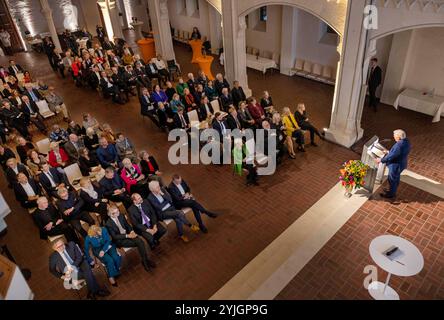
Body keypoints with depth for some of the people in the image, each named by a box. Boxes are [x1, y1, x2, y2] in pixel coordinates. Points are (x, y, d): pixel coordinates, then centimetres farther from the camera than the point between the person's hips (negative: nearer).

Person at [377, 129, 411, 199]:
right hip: (401, 163, 9)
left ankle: (391, 194, 31)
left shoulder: (399, 145, -35)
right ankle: (393, 190, 47)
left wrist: (381, 160, -16)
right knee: (396, 178, 27)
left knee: (392, 180, 12)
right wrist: (388, 153, 16)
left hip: (396, 165, -9)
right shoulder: (406, 141, -5)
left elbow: (391, 156, -29)